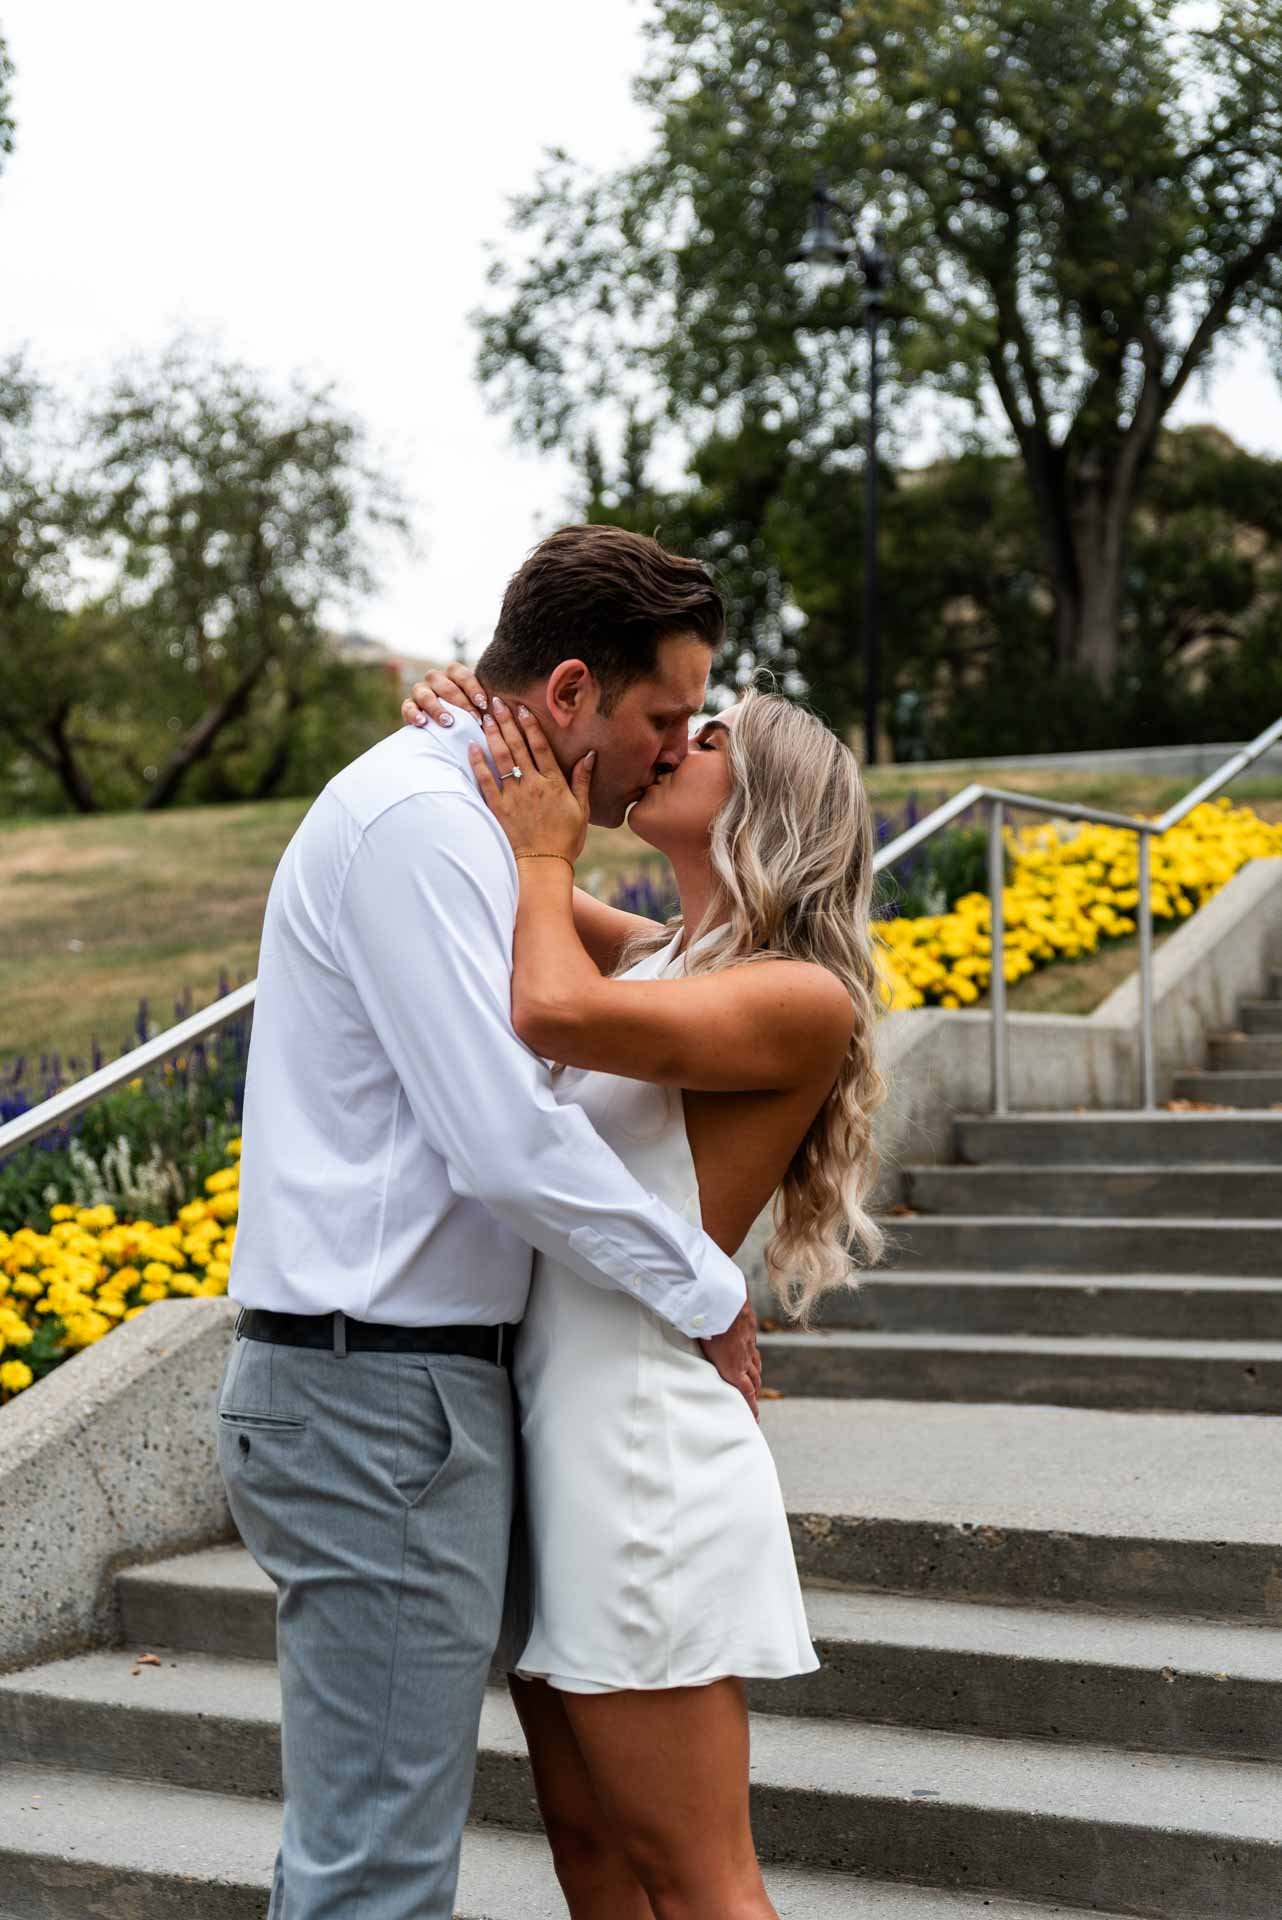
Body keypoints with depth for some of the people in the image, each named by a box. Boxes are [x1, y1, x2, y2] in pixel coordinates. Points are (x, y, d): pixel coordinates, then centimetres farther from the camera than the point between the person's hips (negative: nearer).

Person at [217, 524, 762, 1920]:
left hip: (393, 1388, 10)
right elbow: (512, 1146, -21)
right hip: (378, 1396, -10)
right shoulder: (416, 822, -16)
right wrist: (709, 1297, -9)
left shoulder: (458, 822, 17)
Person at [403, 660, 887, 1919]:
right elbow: (509, 850, 25)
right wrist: (465, 723, 5)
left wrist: (546, 848, -8)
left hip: (644, 1448, -8)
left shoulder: (804, 1000, -11)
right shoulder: (655, 961, 13)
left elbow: (556, 1011, -25)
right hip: (549, 1433, 8)